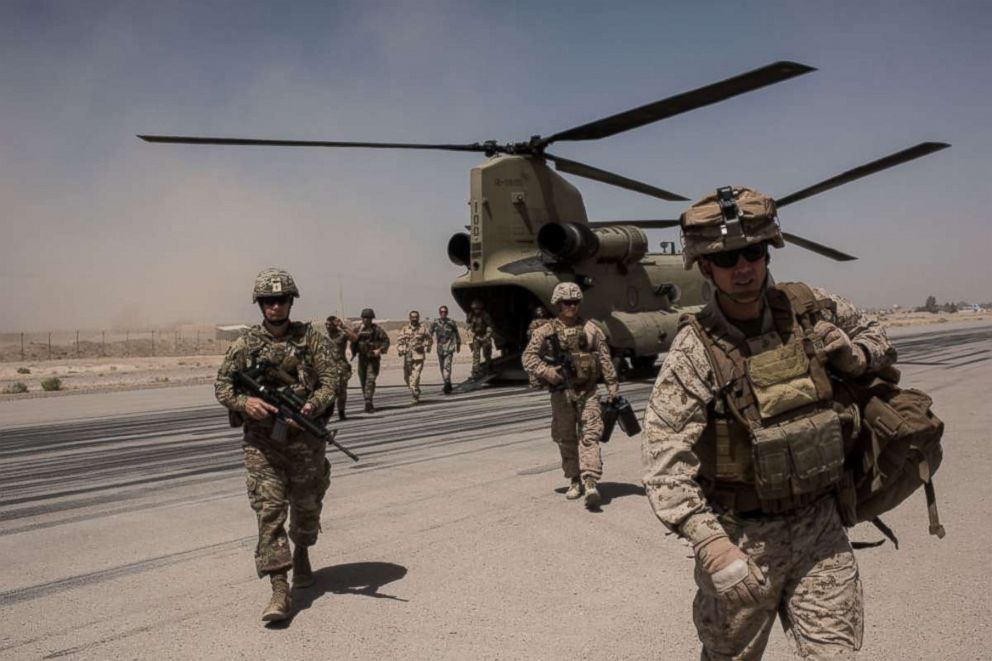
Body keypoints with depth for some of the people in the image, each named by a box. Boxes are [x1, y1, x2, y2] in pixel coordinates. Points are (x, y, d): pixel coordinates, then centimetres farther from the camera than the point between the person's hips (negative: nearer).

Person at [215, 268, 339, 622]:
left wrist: (311, 408, -25)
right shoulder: (245, 343, 3)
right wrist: (245, 402, -18)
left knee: (307, 506, 15)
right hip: (262, 441, 0)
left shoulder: (311, 338, 0)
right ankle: (279, 589, -7)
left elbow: (330, 379, -7)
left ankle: (302, 552, 44)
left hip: (306, 437, 0)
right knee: (269, 510, -8)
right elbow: (222, 384, 3)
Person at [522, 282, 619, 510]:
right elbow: (528, 356, -2)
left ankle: (591, 483, -17)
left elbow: (605, 360, 7)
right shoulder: (546, 331, 3)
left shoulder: (591, 329, 5)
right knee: (566, 438, 8)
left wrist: (613, 388, 3)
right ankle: (575, 480, 22)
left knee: (590, 436, -11)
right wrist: (545, 371, -19)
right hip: (560, 392, 1)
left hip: (587, 391, -1)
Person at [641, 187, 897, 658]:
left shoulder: (812, 310, -4)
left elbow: (877, 338, 17)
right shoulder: (695, 350, -18)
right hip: (741, 535, -3)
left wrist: (854, 356, -7)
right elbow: (665, 462, -22)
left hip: (820, 524, 3)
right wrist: (712, 546, -32)